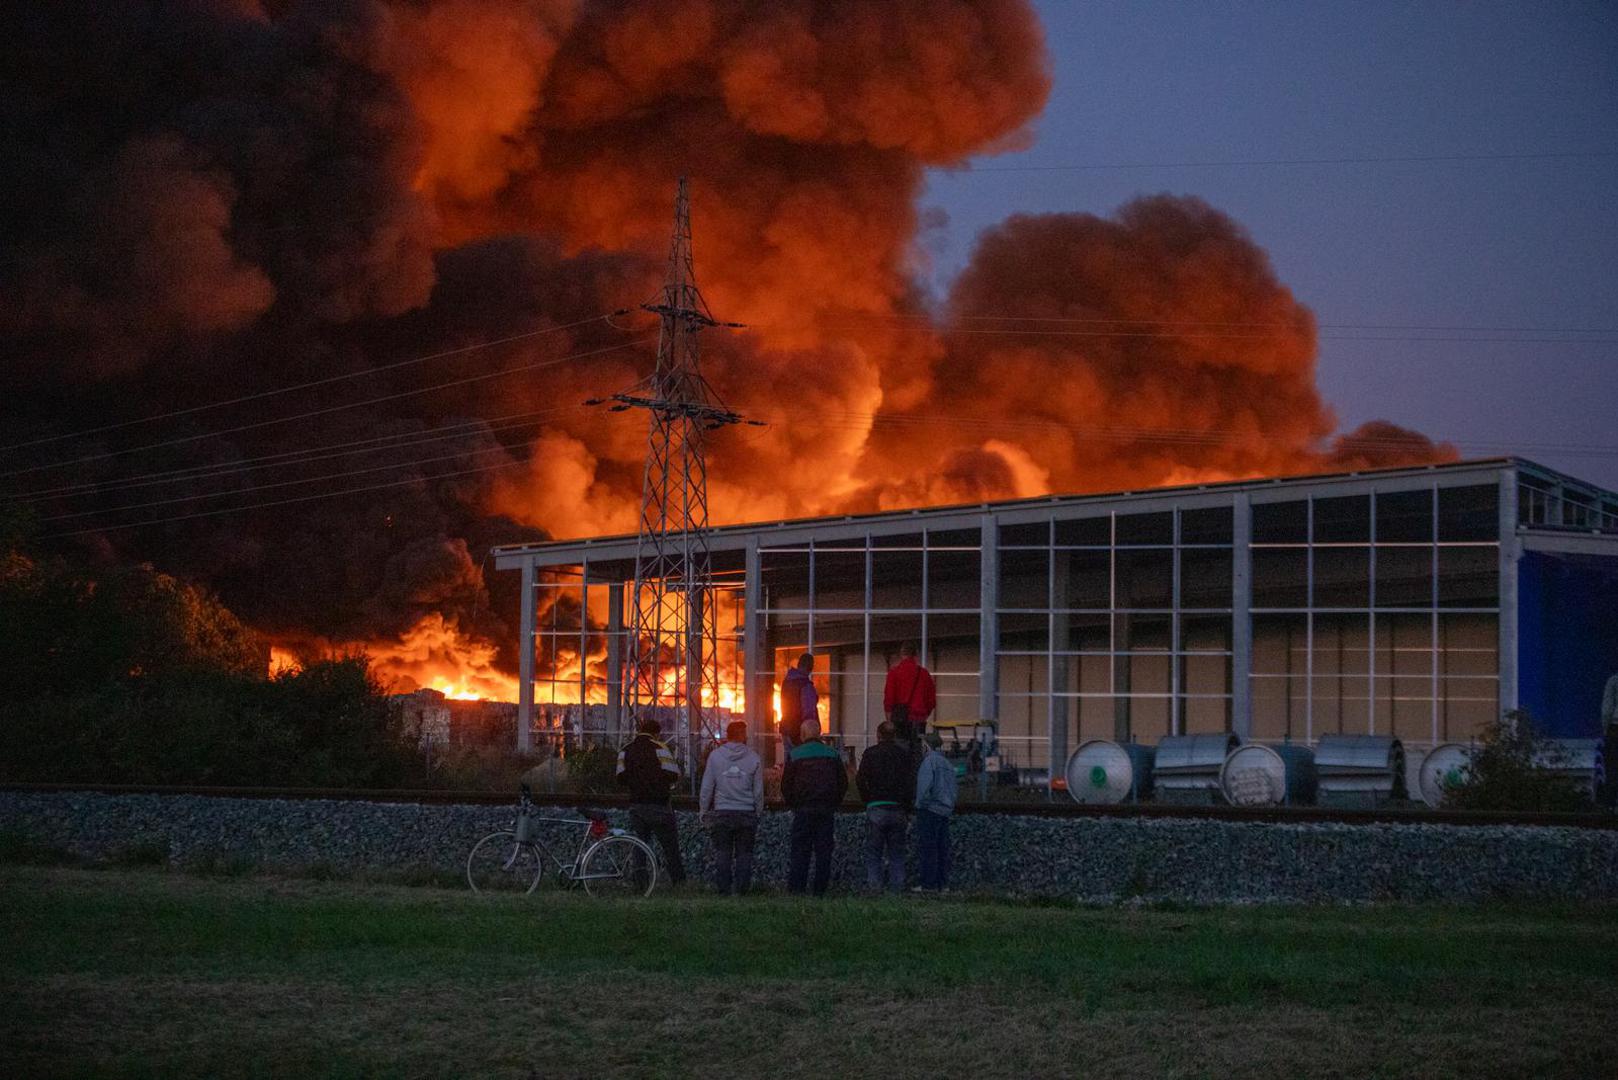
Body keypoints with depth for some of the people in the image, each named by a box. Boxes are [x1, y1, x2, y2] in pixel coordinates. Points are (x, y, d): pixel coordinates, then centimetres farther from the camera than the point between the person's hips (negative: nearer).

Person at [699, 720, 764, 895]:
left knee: (722, 854, 4)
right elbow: (759, 790, 5)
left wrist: (704, 811, 10)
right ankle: (741, 888, 0)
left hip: (721, 813, 0)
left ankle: (723, 889, 1)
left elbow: (707, 787, 2)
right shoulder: (753, 757, 0)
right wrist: (758, 813, 15)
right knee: (744, 854, 4)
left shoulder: (715, 755, -1)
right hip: (747, 814, 0)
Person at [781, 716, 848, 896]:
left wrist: (791, 805, 11)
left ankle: (795, 888, -5)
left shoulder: (795, 755, -1)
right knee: (824, 851, 4)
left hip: (803, 809, -2)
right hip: (827, 810, 2)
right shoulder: (833, 755, 7)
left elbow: (786, 785, -1)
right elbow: (843, 783, 9)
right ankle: (820, 890, 2)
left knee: (800, 850, 1)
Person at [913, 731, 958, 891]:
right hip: (945, 811, 8)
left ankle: (929, 884, -7)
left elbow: (925, 785, -19)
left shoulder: (930, 760, -10)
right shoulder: (948, 763, 14)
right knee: (942, 848, 11)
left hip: (929, 810, -8)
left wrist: (920, 804, -9)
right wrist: (950, 806, 17)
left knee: (927, 848, -5)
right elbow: (953, 789, 15)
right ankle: (943, 883, 12)